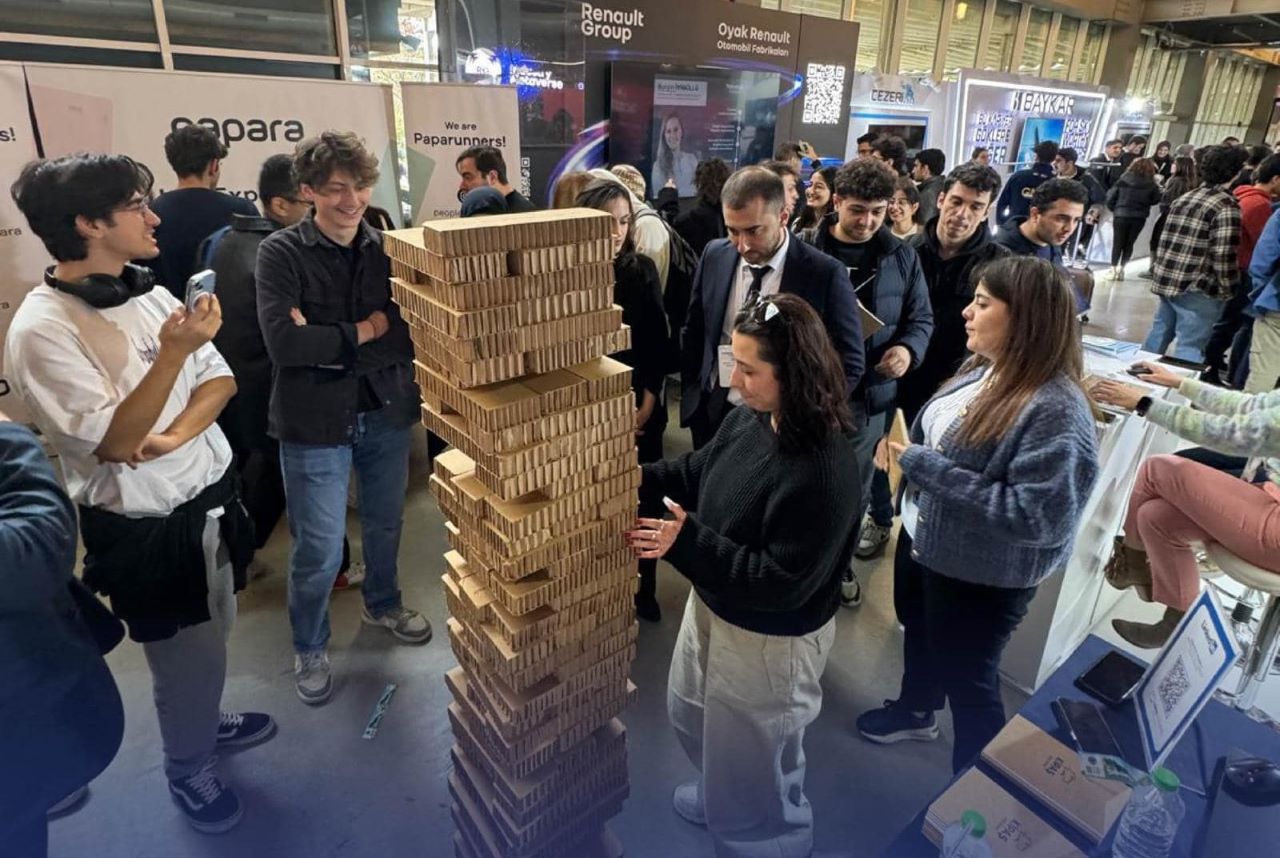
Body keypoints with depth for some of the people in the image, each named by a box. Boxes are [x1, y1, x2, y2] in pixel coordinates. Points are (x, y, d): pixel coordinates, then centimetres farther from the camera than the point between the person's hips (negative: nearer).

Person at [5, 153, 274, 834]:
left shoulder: (148, 292, 1)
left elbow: (220, 378, 3)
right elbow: (113, 442, -22)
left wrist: (178, 433, -16)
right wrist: (174, 353, -33)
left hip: (210, 495, 6)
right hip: (145, 528, -6)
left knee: (207, 643, 24)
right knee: (188, 659, 11)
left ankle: (203, 718, 50)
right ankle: (188, 770, 37)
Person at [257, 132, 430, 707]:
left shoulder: (389, 249, -1)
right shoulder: (281, 253, -9)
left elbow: (410, 337, -9)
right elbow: (283, 342, -21)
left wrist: (328, 346, -18)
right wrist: (365, 331, -13)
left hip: (386, 412, 4)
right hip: (315, 421, -3)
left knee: (385, 524, 21)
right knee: (319, 551, 4)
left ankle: (382, 604, 49)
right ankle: (309, 648, 31)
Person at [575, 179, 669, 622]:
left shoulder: (642, 269, 0)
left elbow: (659, 342, 2)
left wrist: (648, 401, -4)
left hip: (641, 408, 2)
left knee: (644, 500, 9)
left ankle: (644, 590, 30)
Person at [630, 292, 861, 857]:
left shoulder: (824, 470, -35)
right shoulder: (750, 418, -11)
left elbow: (783, 582, -31)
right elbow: (700, 471, 7)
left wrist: (688, 542, -33)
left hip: (771, 638, -8)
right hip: (712, 604, 9)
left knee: (750, 753, 18)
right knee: (690, 713, 32)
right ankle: (721, 797, 63)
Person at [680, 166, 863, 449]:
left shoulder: (824, 274, -15)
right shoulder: (714, 256, -4)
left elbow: (849, 366, -8)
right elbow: (693, 334, 7)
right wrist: (692, 400, 4)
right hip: (713, 416, 4)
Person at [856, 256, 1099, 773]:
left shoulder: (1056, 412, -30)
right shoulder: (982, 368, -3)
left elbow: (1037, 517, -35)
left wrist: (924, 466, -32)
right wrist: (901, 447, -10)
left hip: (981, 575, -8)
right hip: (922, 539, 9)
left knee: (966, 679, 13)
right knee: (917, 630, 30)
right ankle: (915, 711, 60)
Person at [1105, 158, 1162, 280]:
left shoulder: (1123, 180, -2)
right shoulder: (1151, 185, -1)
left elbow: (1110, 196, -3)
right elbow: (1155, 200, 3)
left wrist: (1113, 209, 10)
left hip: (1121, 215, -1)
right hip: (1139, 217, 1)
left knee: (1117, 243, 6)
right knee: (1129, 243, 11)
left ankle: (1113, 269, 0)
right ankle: (1121, 268, 6)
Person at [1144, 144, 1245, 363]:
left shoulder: (1183, 198, 12)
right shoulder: (1227, 206, -11)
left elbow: (1164, 240, 17)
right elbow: (1224, 255, -15)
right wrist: (1228, 290, -6)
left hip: (1165, 280, 8)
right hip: (1198, 289, -8)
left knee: (1159, 334, 18)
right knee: (1190, 349, -4)